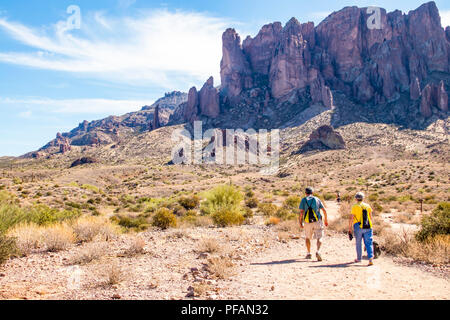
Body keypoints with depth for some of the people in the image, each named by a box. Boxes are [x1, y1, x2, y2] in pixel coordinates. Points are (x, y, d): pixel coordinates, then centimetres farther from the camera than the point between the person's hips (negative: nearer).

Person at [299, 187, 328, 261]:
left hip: (307, 222, 0)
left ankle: (308, 253, 21)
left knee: (308, 237, 19)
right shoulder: (317, 199, 10)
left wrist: (300, 223, -3)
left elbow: (301, 212, -5)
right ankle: (318, 251, -22)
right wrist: (326, 220, 15)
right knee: (319, 238, 1)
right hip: (317, 221, 0)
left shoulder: (303, 200, 5)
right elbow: (324, 210, 6)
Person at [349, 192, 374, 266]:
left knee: (358, 243, 12)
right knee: (369, 243, 1)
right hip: (368, 227, 3)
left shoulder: (355, 207, -3)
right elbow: (371, 217, 11)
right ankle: (370, 258, -16)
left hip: (358, 227, -2)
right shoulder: (367, 206, 9)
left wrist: (349, 228, 1)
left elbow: (351, 218, -5)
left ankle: (359, 258, 22)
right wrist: (371, 226, 21)